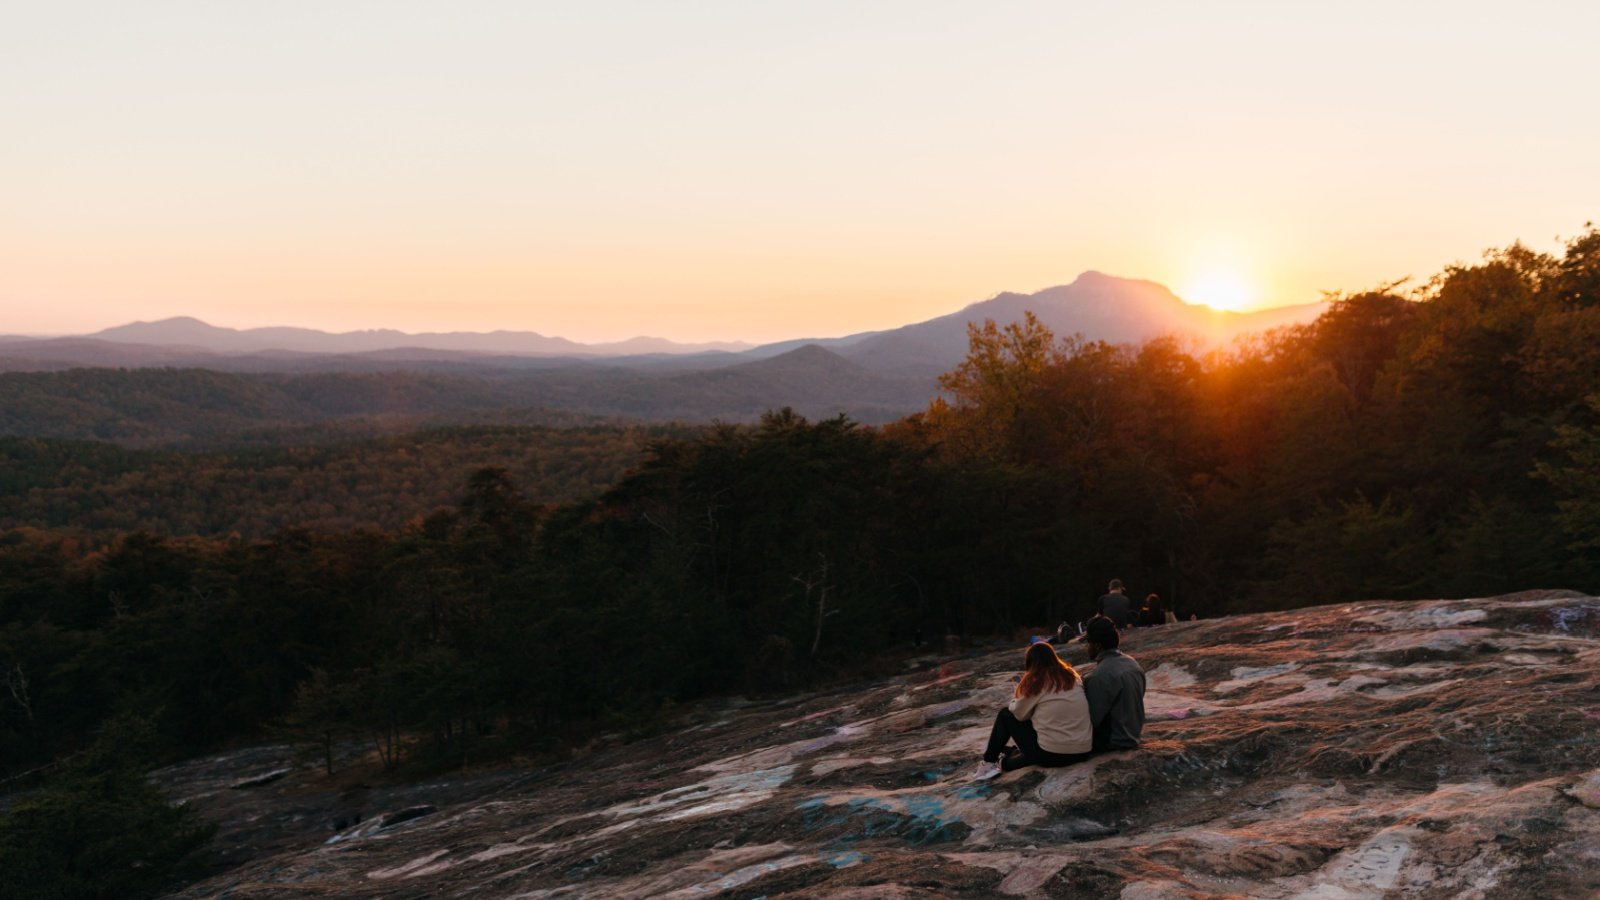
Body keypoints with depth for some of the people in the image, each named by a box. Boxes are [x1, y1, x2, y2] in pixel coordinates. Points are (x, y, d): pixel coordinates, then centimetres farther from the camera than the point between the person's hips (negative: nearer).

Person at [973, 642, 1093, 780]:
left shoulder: (1034, 680, -4)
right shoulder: (1072, 675, 10)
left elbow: (1019, 714, 5)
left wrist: (1018, 693, 21)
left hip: (1050, 753, -5)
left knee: (1006, 714, 15)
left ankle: (989, 762, 19)